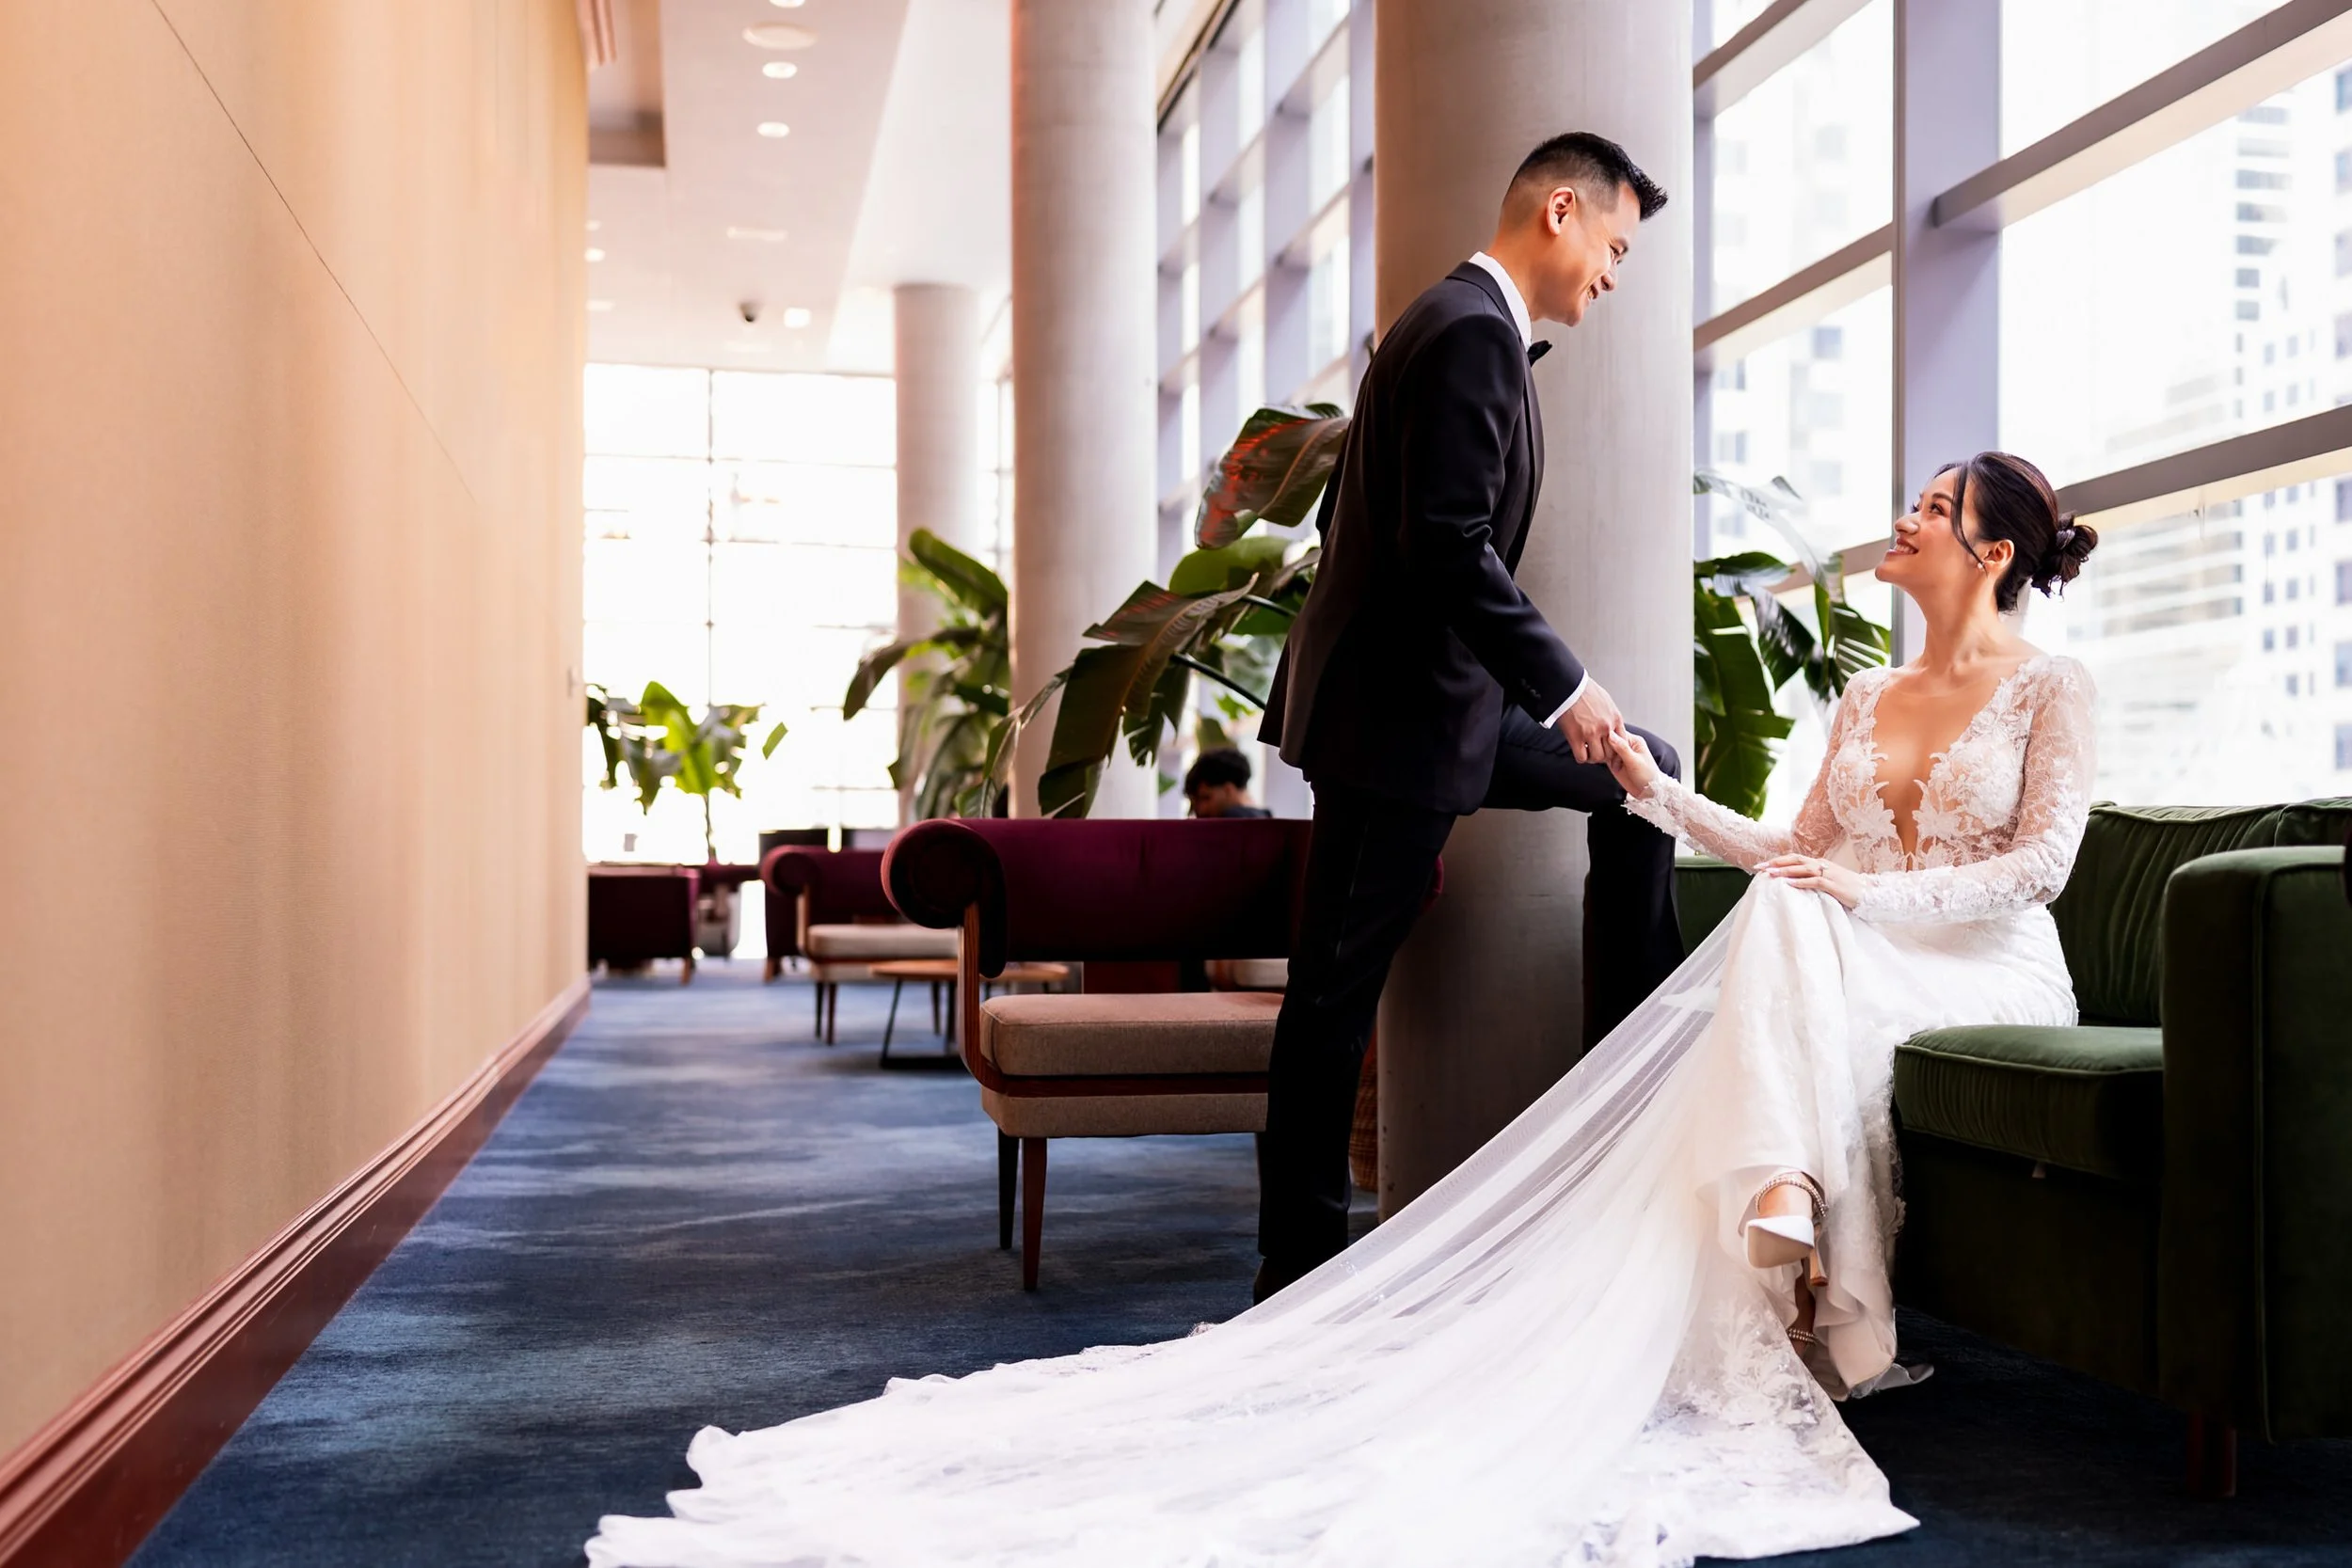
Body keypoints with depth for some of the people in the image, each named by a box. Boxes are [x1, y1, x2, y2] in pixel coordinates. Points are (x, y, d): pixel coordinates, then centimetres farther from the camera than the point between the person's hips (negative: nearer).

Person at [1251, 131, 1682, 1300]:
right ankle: (1297, 1261, 7)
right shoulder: (1475, 332, -16)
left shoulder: (1462, 324, 16)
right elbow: (1449, 545, -25)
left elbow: (1350, 517, 21)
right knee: (1339, 987, -3)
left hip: (1434, 699, 11)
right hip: (1398, 715, -11)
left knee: (1639, 773, 16)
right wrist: (1563, 687, -20)